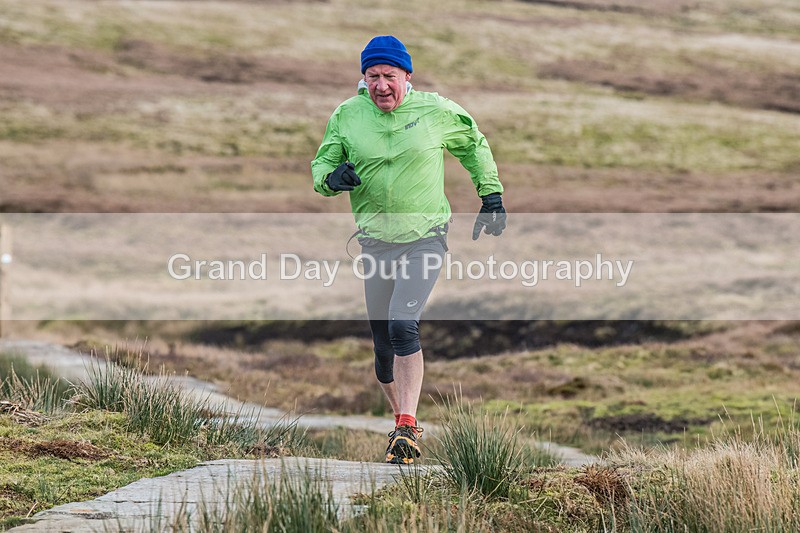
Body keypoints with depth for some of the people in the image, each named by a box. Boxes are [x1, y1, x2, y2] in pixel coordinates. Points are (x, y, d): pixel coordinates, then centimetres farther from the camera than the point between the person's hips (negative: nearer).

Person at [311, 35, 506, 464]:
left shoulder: (436, 111, -3)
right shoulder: (347, 116, 1)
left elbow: (473, 144, 15)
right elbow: (321, 164, 9)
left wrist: (491, 197, 14)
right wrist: (332, 177, -14)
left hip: (425, 238, -3)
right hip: (375, 241, 3)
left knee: (403, 326, -22)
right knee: (384, 344, 6)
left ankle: (406, 428, -19)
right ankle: (404, 422, 27)